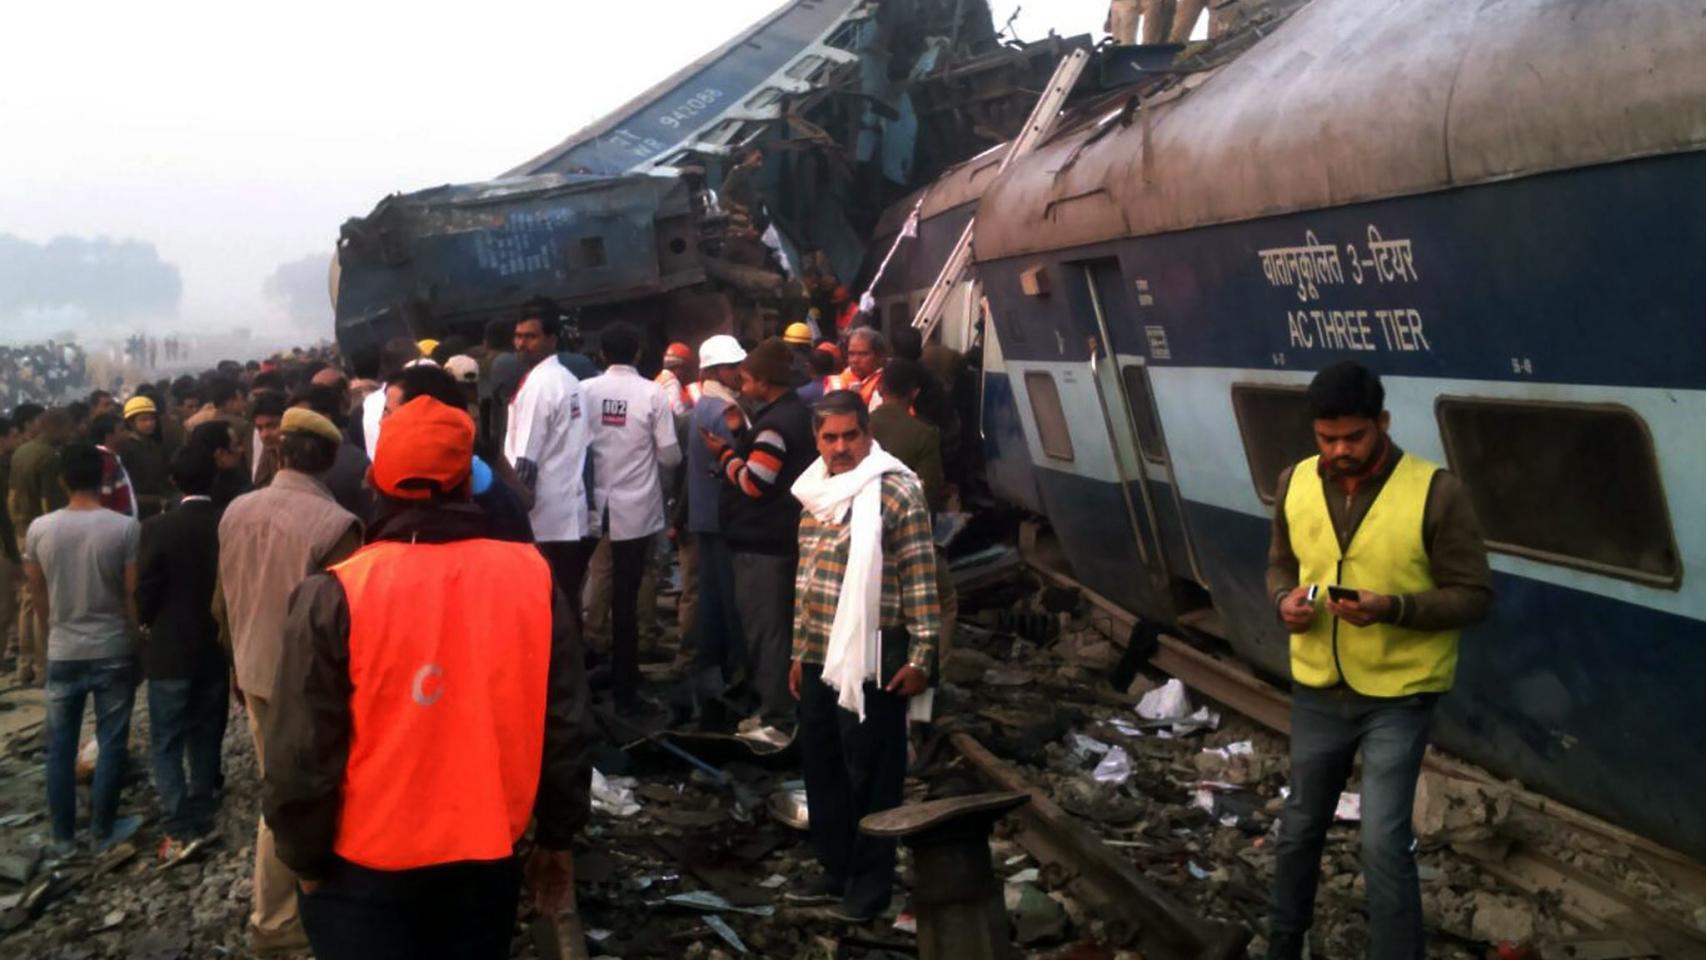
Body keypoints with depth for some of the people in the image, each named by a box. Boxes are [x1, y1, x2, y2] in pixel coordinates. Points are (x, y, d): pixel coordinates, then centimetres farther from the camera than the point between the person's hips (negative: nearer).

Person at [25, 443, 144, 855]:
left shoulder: (39, 529, -6)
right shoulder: (125, 528, -14)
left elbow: (39, 596, 5)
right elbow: (134, 594, -10)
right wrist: (138, 641, 4)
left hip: (63, 653, 2)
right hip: (114, 651, -2)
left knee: (60, 747, 13)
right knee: (112, 743, 10)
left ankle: (63, 835, 22)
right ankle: (103, 828, 19)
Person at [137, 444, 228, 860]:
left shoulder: (156, 528, -16)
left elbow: (144, 595, -11)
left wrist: (151, 625, 9)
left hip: (170, 652, -3)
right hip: (217, 649, 3)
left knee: (167, 742, 5)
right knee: (206, 737, 16)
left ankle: (182, 827, -3)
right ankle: (201, 817, 23)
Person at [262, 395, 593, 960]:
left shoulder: (336, 596, -18)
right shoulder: (532, 576, -10)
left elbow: (303, 750, -14)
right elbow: (566, 726, -3)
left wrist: (305, 855, 2)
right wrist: (557, 835, 9)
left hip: (365, 866, -3)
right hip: (489, 856, 3)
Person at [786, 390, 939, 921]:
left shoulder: (896, 493, -11)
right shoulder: (815, 493, 12)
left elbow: (921, 579, -13)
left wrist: (920, 656, -15)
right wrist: (800, 651, 19)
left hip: (872, 660, -7)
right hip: (821, 658, 8)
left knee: (870, 774, 1)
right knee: (820, 766, 15)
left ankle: (871, 884, 14)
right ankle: (836, 869, 30)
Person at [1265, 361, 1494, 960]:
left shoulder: (1436, 493, -17)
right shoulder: (1295, 484, -3)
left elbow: (1474, 595, -13)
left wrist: (1392, 607, -29)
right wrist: (1285, 601, -12)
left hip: (1398, 696, -4)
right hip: (1316, 691, 5)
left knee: (1384, 843, -7)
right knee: (1300, 827, 19)